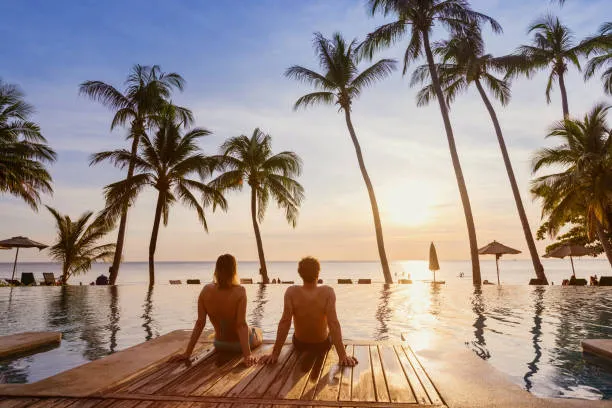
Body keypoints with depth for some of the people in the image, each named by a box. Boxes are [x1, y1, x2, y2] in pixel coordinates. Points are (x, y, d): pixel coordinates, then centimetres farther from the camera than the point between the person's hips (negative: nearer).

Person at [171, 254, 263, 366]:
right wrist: (247, 355, -30)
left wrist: (187, 353, -11)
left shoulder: (206, 290, -17)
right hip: (240, 344, -3)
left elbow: (200, 323, -17)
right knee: (258, 330, 33)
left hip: (219, 344, 4)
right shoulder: (240, 291, -28)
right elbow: (241, 324, -31)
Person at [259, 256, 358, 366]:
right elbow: (333, 323, -31)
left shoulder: (291, 292, -26)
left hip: (299, 344, 0)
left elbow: (285, 322, -28)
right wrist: (342, 355, -27)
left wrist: (275, 354, -22)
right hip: (323, 344, 0)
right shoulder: (328, 292, -27)